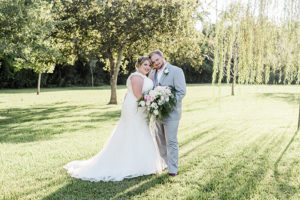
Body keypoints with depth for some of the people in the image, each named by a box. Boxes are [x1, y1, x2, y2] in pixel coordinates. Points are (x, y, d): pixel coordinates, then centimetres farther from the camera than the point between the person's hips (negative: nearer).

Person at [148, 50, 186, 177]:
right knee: (160, 141, 15)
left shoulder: (176, 71, -7)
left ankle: (173, 169, 10)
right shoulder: (152, 73, 12)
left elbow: (182, 91, -13)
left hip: (171, 113, -6)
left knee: (171, 141, -1)